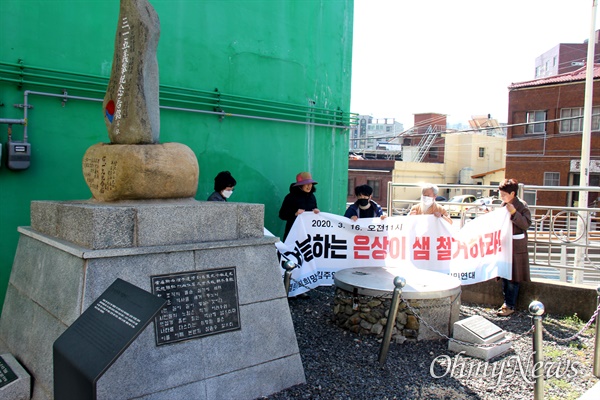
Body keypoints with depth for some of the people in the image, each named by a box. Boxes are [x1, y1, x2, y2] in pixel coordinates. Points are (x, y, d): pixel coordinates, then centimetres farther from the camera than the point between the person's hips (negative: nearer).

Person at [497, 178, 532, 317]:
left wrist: (514, 212, -28)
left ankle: (510, 306, 7)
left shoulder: (521, 205, -12)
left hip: (516, 247, -7)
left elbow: (526, 224, -20)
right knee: (504, 276, 13)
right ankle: (507, 301, 24)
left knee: (513, 279, -1)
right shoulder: (503, 205, 10)